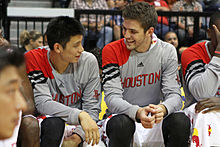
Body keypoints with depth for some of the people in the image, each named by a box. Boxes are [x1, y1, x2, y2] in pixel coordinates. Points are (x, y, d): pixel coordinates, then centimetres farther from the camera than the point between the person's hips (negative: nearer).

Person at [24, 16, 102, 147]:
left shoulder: (88, 61, -4)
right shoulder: (34, 60, -11)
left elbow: (92, 109, -2)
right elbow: (43, 104, -22)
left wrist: (78, 136, -21)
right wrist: (80, 115, -35)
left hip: (75, 126, 3)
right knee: (54, 123, -34)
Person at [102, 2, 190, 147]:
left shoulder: (167, 52, -1)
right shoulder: (112, 51, -7)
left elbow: (174, 94, -6)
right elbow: (112, 98, -15)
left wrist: (163, 109, -32)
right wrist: (137, 113, -36)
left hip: (154, 119, 2)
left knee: (181, 121, -28)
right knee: (122, 123, -37)